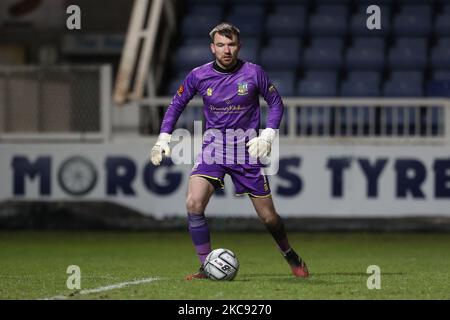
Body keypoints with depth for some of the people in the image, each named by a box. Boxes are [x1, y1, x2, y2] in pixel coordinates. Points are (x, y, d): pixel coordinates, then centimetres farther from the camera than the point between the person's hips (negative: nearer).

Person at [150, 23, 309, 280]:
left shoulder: (253, 73, -7)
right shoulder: (199, 76, -4)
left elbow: (276, 103, 5)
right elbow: (177, 104, 10)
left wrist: (267, 135, -8)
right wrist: (164, 138, 2)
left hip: (246, 150, -1)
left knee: (268, 217, 4)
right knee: (193, 204, -22)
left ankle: (291, 257, 34)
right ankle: (208, 268, -11)